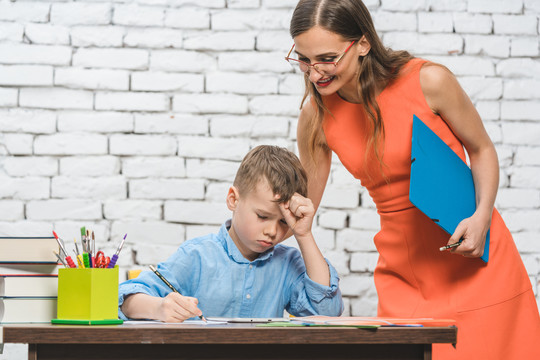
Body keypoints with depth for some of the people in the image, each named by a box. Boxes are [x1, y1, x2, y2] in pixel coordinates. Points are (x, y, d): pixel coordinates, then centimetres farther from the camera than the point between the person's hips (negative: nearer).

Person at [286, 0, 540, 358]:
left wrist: (481, 216, -16)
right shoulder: (316, 115, -4)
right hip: (402, 272, 3)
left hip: (473, 262, -3)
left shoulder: (428, 81, -14)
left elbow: (482, 149, 0)